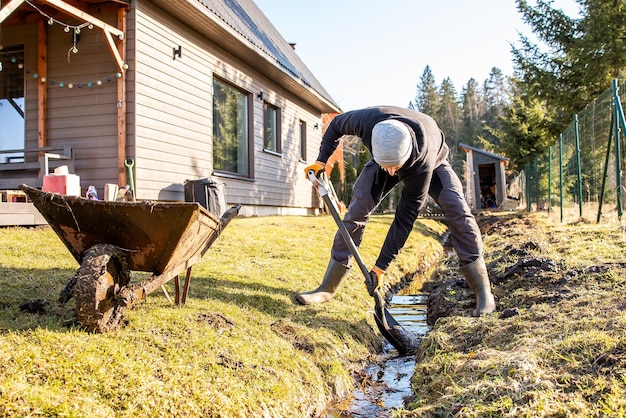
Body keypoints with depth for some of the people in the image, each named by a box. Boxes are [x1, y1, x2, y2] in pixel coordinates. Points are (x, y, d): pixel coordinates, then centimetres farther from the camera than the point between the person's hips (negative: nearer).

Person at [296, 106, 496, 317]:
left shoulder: (423, 163, -44)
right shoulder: (366, 121, -40)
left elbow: (405, 218, -36)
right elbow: (336, 125, -14)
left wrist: (381, 266, -32)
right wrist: (321, 160, -17)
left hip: (431, 160, -2)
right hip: (383, 156, 3)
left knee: (456, 208, -25)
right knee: (356, 212, -13)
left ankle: (483, 292, -16)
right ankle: (327, 289, -3)